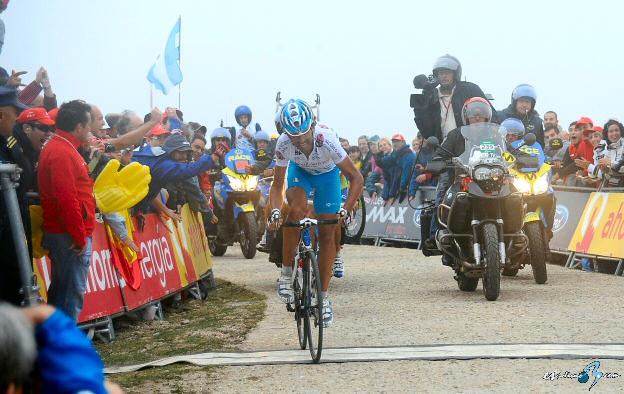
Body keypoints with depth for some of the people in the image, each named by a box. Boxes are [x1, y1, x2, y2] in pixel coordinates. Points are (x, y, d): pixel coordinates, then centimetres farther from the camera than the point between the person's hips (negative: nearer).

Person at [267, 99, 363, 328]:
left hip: (327, 174, 0)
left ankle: (324, 297, 5)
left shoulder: (326, 139, -39)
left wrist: (346, 210, -44)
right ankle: (286, 274, -17)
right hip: (300, 171, 1)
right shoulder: (284, 144, -33)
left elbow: (356, 178, -33)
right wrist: (274, 211, -38)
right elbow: (277, 184, -20)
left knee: (327, 235, -6)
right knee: (297, 210, -31)